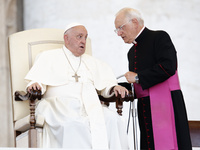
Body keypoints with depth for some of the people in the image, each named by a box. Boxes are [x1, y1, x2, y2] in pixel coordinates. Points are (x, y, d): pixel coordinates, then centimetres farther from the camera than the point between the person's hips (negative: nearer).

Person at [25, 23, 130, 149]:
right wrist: (35, 85, -20)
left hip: (91, 107, 4)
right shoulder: (49, 57, 16)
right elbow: (38, 80, 5)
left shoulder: (92, 62, 29)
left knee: (114, 121, -27)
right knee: (72, 125, -39)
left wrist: (114, 88, -2)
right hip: (59, 105, -4)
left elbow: (105, 85, 22)